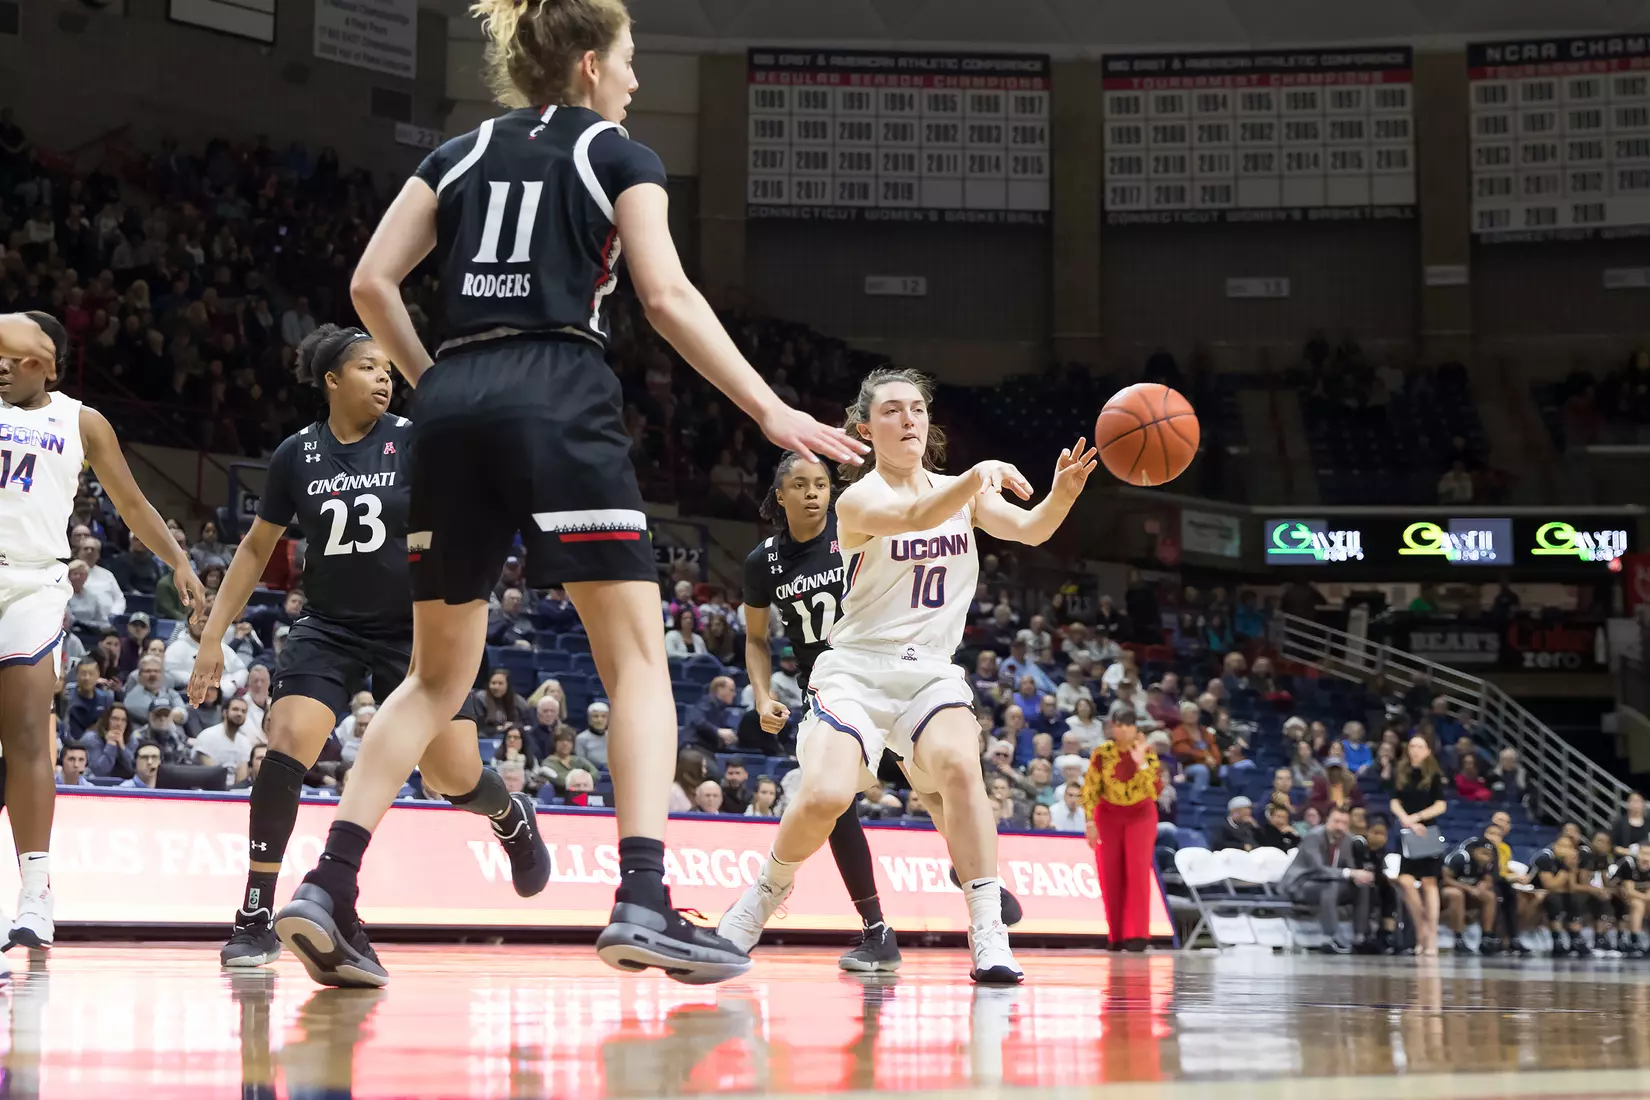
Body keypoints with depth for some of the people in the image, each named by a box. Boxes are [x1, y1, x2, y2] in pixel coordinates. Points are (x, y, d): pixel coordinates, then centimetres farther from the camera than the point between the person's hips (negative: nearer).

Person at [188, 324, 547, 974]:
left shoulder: (413, 441, -6)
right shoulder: (297, 454, -1)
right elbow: (257, 548, 8)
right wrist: (214, 635, 5)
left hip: (414, 629, -1)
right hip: (330, 628, 1)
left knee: (454, 777, -3)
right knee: (286, 745, -21)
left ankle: (513, 819, 36)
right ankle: (256, 917, -12)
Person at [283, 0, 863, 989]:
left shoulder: (460, 155, 20)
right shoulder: (618, 155, 8)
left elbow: (373, 284, 11)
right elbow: (667, 295, -4)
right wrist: (770, 410, -4)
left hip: (456, 405, 5)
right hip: (562, 403, -5)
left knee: (439, 675, 15)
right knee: (638, 657, -4)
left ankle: (329, 884, 4)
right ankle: (644, 901, -19)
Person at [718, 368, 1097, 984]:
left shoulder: (961, 491, 10)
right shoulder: (858, 500, -8)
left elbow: (1028, 530, -7)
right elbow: (914, 516, -29)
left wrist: (1062, 493, -29)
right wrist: (976, 478, -48)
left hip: (930, 671, 3)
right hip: (857, 668, -3)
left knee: (959, 765, -28)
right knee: (825, 796, -22)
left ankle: (989, 935, -28)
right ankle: (766, 892, 10)